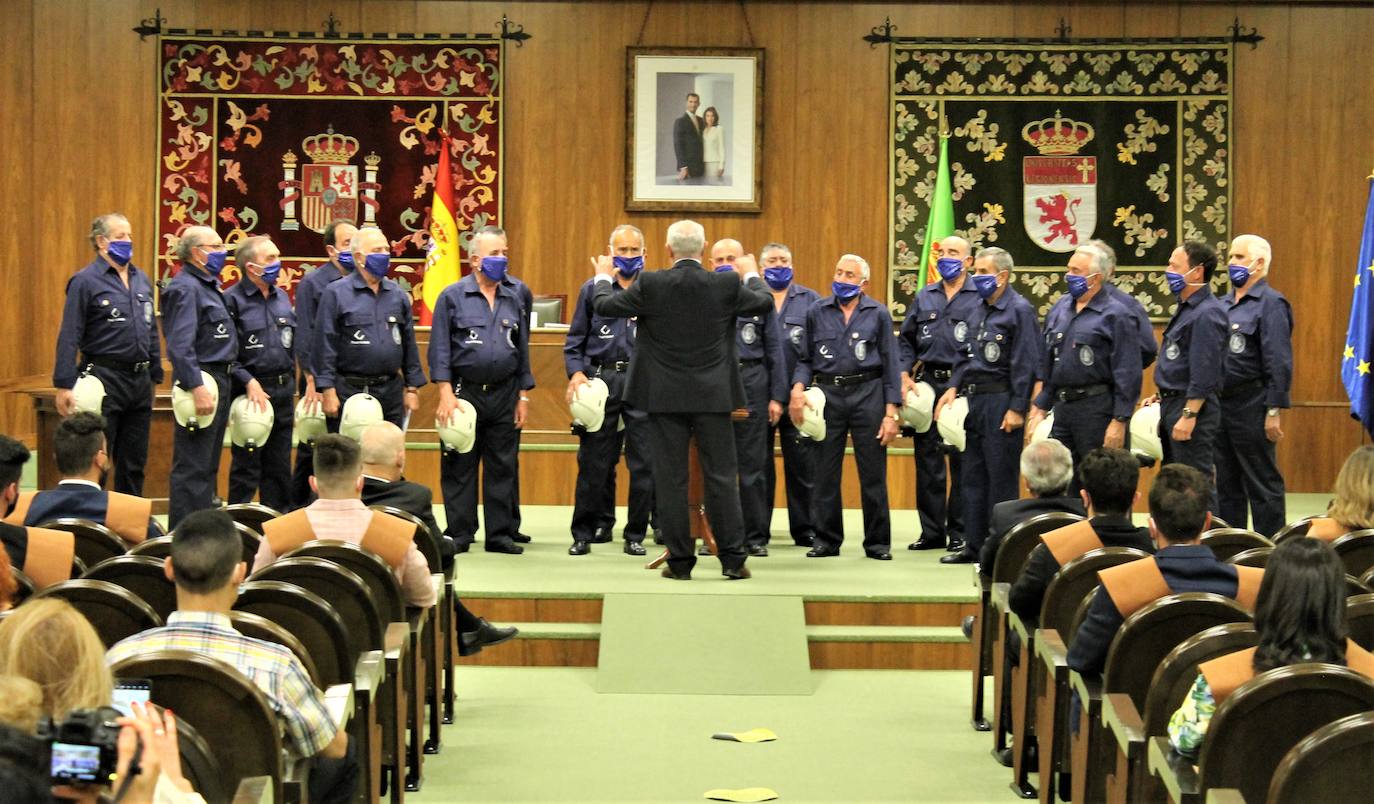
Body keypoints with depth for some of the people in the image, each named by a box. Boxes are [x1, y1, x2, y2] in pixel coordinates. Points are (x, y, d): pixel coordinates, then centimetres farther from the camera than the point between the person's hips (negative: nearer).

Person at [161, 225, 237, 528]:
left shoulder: (209, 286, 18)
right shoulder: (185, 288, -13)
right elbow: (180, 346, -22)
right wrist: (197, 387, -28)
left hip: (217, 381, 10)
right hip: (201, 381, -10)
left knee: (208, 465, 15)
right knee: (192, 468, -8)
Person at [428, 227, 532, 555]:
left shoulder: (515, 299, 12)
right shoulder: (452, 296, 0)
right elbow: (440, 348, -2)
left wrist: (523, 396, 11)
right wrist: (445, 393, -10)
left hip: (504, 395, 3)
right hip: (464, 392, -3)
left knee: (503, 467, 5)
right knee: (459, 467, 1)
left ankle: (501, 533, 12)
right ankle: (459, 534, 8)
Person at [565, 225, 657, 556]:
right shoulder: (593, 289, 11)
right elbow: (575, 341, 13)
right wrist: (576, 373, -2)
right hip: (600, 380, 1)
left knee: (643, 463, 1)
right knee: (593, 462, 3)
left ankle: (636, 534, 12)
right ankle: (585, 532, 12)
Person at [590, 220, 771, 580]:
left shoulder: (650, 285, -9)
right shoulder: (727, 285, -5)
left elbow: (603, 305, 2)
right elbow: (763, 302, 14)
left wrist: (603, 276, 23)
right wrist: (751, 273, 34)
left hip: (665, 397, -1)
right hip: (713, 396, 1)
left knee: (670, 479, 5)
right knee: (722, 476, 6)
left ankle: (680, 561, 7)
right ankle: (733, 559, 7)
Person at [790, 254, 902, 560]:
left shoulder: (878, 314, 5)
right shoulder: (817, 312, 8)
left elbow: (890, 365, 4)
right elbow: (806, 359, 11)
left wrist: (891, 412, -2)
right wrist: (798, 387, -9)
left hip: (867, 394, -1)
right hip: (828, 394, 1)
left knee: (873, 472, 1)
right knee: (825, 472, 4)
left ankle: (877, 541, 10)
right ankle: (826, 539, 15)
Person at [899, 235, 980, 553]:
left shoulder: (980, 298, 0)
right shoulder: (924, 297, 15)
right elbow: (906, 340, 18)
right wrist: (905, 376, 5)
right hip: (927, 384, 5)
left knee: (962, 461, -1)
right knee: (927, 459, 7)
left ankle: (959, 533, 6)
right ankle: (932, 532, 14)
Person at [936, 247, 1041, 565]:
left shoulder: (1019, 310, -9)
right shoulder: (978, 311, 15)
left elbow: (1025, 364, -14)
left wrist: (1017, 408, -17)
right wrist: (953, 387, 7)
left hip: (1001, 401, -8)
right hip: (973, 400, 9)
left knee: (1001, 477, -3)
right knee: (972, 476, 11)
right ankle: (974, 545, 18)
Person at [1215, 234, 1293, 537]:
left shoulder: (1270, 304, -9)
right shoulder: (1225, 304, 15)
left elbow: (1279, 363, -14)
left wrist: (1275, 411, -19)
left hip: (1251, 406, -8)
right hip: (1220, 404, 8)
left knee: (1262, 483, -1)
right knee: (1226, 483, 13)